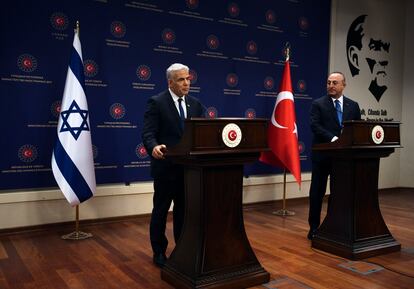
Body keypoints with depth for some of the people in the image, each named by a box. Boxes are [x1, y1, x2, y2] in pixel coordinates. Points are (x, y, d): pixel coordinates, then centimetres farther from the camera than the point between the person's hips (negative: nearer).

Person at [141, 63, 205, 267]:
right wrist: (154, 147, -37)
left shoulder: (195, 104, 9)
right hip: (165, 166, -5)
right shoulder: (156, 102, -8)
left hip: (189, 166, 5)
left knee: (184, 210, 14)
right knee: (160, 211, 8)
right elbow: (148, 133, -15)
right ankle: (159, 253, 23)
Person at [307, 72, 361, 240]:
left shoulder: (353, 105, 10)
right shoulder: (318, 104, -1)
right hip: (322, 154, -3)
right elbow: (315, 126, -14)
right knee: (317, 192, 4)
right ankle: (314, 227, 15)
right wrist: (333, 138, -25)